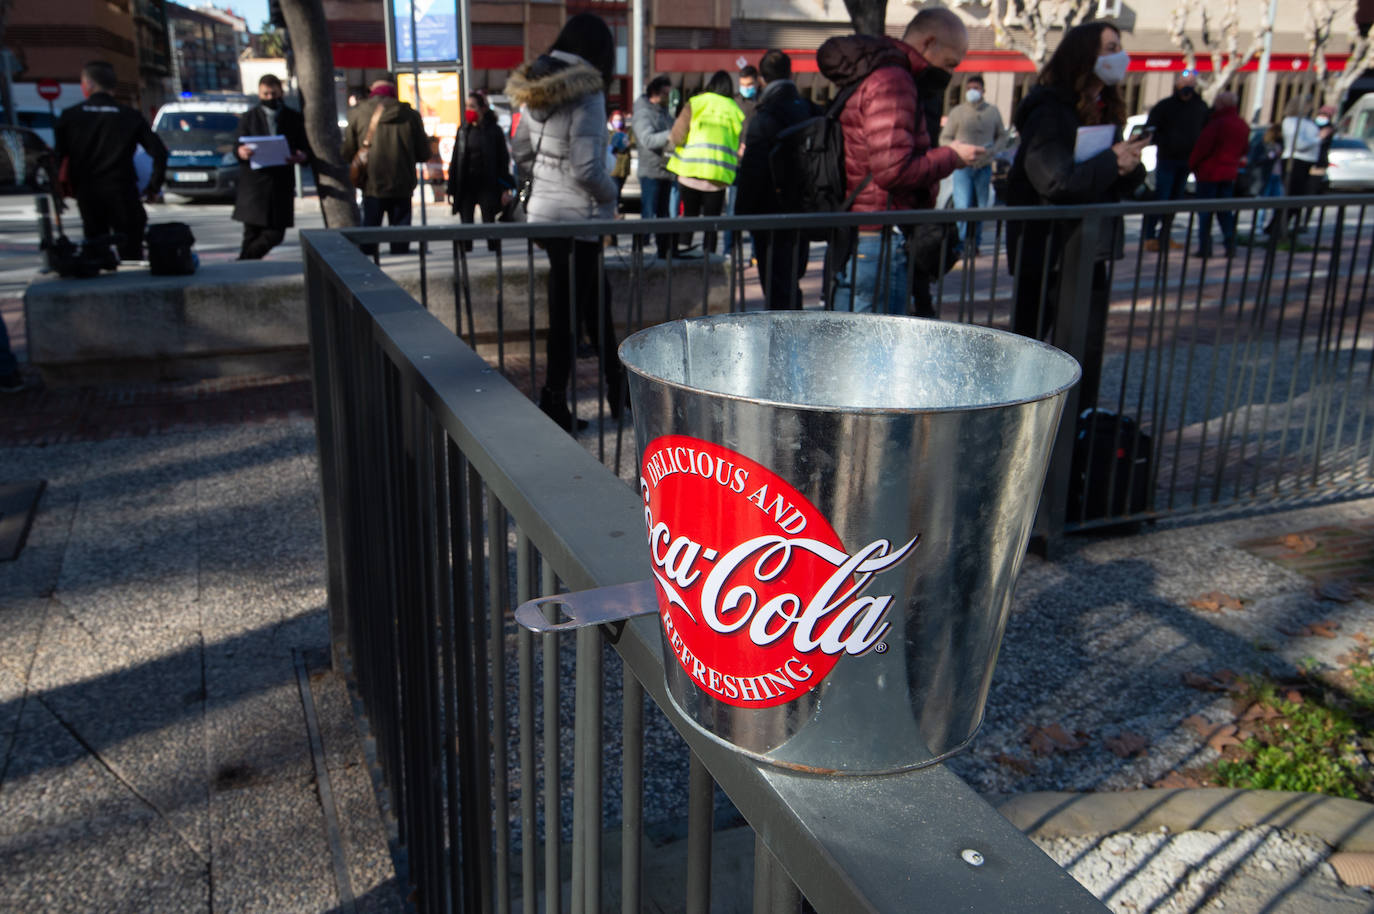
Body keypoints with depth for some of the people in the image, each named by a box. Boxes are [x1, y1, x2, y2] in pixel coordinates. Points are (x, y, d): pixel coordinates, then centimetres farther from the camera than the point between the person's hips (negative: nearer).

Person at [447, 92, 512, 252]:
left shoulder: (493, 130, 0)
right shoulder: (463, 130, 9)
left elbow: (503, 160, -1)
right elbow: (455, 161, 11)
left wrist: (505, 188, -8)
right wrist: (452, 190, 6)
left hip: (487, 185, -3)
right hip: (465, 186, 3)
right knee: (466, 226, 1)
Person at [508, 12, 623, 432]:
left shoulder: (536, 90, 7)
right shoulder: (586, 93, -16)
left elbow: (522, 155, 14)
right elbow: (586, 168, -21)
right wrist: (611, 193, -4)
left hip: (543, 210, 8)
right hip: (578, 217, -8)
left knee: (597, 299, 17)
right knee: (568, 313, 4)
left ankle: (617, 388, 24)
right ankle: (553, 405, 16)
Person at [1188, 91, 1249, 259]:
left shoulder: (1217, 124, -16)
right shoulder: (1243, 126, 8)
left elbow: (1203, 147, -14)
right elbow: (1244, 150, 16)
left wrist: (1192, 164, -1)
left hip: (1210, 171, -7)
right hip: (1230, 173, 7)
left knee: (1205, 210, -1)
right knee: (1225, 210, 13)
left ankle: (1205, 247, -2)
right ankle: (1230, 246, 9)